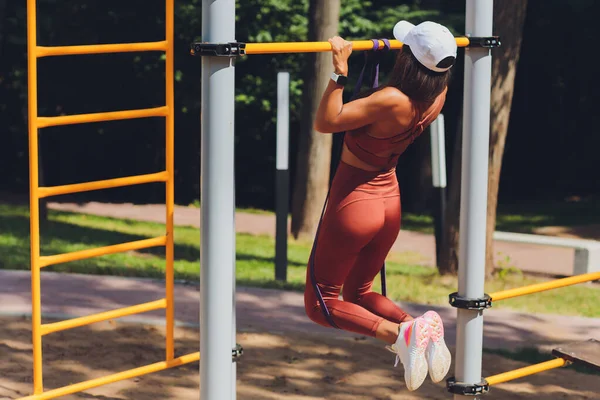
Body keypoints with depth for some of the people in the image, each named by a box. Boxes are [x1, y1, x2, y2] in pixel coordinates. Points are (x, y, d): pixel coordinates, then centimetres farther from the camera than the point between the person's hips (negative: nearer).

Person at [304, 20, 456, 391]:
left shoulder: (392, 101, -30)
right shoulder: (438, 97, -9)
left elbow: (325, 122, -29)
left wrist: (340, 68, -32)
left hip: (354, 202, -7)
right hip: (389, 203, 7)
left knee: (321, 302, 8)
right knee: (359, 293, 25)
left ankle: (396, 332, -17)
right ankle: (425, 326, -3)